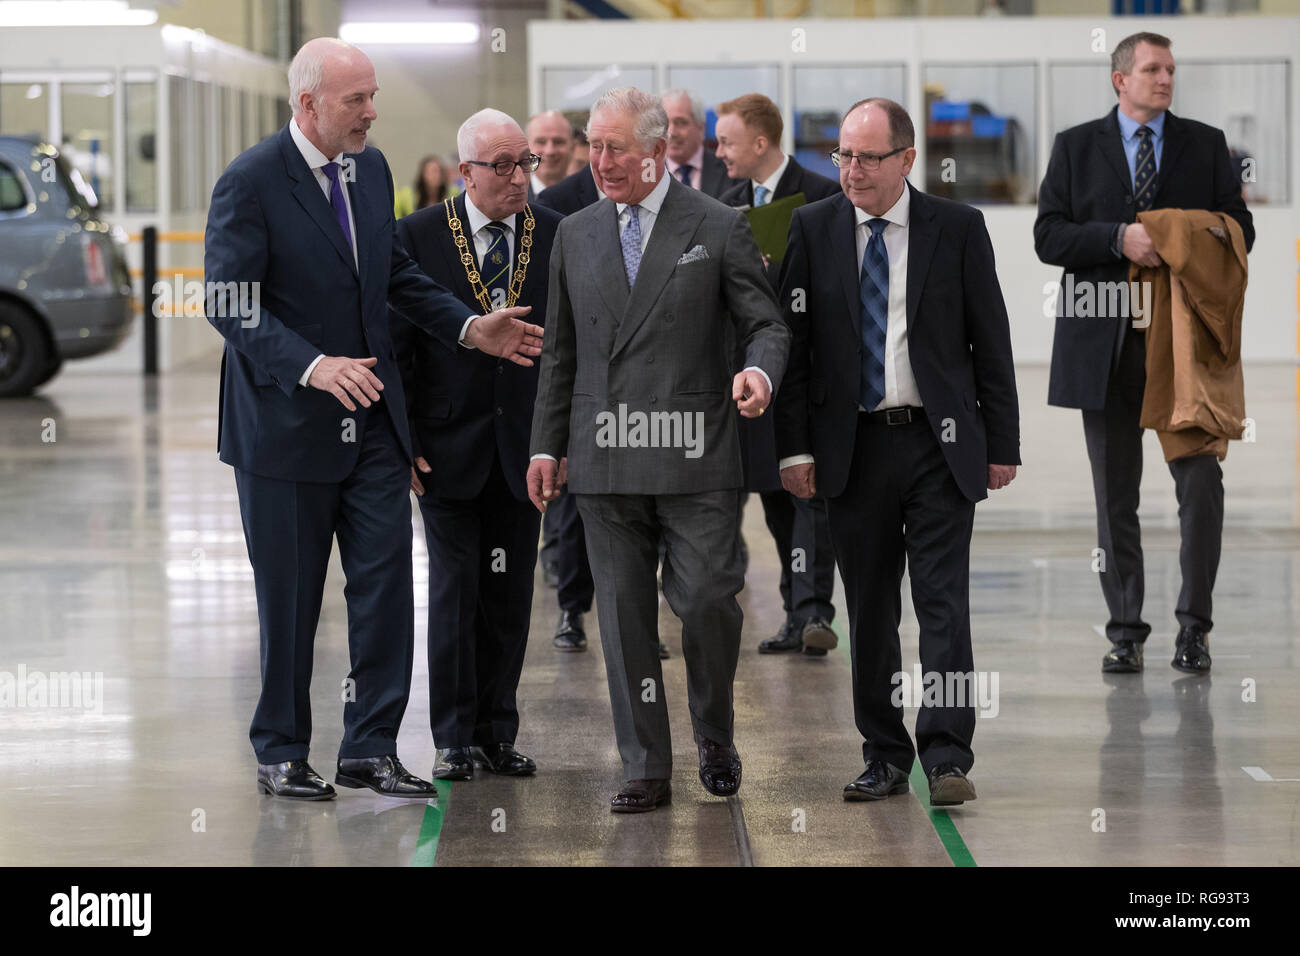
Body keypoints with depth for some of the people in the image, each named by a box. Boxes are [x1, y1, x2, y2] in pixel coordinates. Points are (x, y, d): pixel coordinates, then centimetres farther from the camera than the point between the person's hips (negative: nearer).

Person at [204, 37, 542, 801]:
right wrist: (312, 365, -30)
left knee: (386, 582, 1)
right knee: (290, 596, 5)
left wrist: (470, 328, 4)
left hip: (371, 417, 6)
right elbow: (230, 303, -19)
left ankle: (371, 745, 10)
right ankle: (281, 752, 18)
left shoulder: (372, 169, 7)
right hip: (286, 423, -6)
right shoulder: (250, 183, -14)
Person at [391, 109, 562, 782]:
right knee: (454, 591, 1)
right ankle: (455, 739, 9)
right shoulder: (420, 236, -4)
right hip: (449, 444, -2)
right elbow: (398, 343, -2)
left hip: (525, 445, 2)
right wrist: (403, 442, -7)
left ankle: (498, 733, 17)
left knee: (510, 594, 7)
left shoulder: (556, 235, 1)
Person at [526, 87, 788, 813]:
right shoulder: (577, 235, 13)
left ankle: (715, 735, 18)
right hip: (606, 459, 3)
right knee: (625, 615, 4)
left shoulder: (719, 228, 1)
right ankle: (647, 770, 11)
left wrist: (760, 372, -21)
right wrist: (548, 443, 13)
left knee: (707, 600, -8)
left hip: (695, 457, -3)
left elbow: (766, 323, 1)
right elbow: (561, 350, 17)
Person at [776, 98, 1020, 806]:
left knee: (944, 602, -7)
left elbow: (991, 342, 4)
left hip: (939, 445, -2)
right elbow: (793, 342, 4)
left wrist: (1001, 444, 1)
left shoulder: (958, 229, 1)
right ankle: (885, 756, 16)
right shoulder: (813, 229, 4)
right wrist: (794, 448, -3)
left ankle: (947, 758, -6)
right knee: (868, 612, 7)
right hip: (853, 448, 2)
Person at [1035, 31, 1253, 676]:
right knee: (1115, 494, 5)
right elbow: (1049, 236, 0)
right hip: (1106, 343, 0)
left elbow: (1238, 229, 8)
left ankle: (1193, 628, 2)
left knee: (1200, 482, -8)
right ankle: (1125, 632, 13)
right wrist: (1120, 239, -15)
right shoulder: (1075, 147, 8)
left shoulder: (1206, 145, 10)